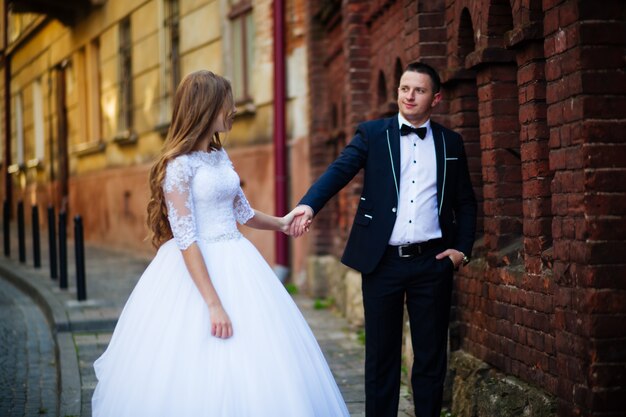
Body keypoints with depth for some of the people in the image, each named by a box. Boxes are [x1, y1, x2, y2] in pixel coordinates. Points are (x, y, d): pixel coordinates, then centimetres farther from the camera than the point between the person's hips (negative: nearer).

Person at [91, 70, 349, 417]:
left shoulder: (220, 156, 9)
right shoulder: (179, 165, -14)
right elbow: (186, 239, -19)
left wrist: (280, 223, 28)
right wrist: (214, 304, -22)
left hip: (236, 263, 8)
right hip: (196, 268, -8)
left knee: (255, 369, 5)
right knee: (202, 374, -4)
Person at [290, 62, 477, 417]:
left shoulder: (451, 143, 9)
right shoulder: (372, 134, 3)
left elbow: (466, 203, 14)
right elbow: (339, 171, -12)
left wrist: (462, 248, 2)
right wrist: (309, 204, -29)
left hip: (432, 262, 1)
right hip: (383, 262, -1)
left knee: (431, 355, 8)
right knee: (382, 354, 6)